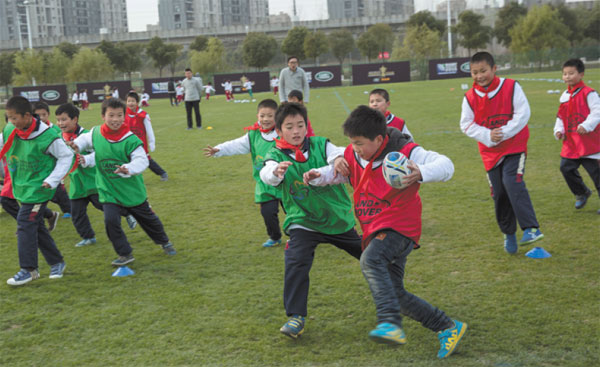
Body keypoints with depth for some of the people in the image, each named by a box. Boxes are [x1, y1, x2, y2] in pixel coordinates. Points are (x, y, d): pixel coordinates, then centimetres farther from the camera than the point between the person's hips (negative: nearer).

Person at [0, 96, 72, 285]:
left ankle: (28, 269, -1)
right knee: (36, 225, 12)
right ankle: (57, 262, 26)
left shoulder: (47, 136, -19)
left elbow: (66, 156, -9)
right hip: (22, 186, 7)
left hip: (39, 187, -7)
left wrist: (52, 180, -14)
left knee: (25, 223, -11)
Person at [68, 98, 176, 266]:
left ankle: (164, 242, 44)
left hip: (132, 189, -2)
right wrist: (77, 145, -7)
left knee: (147, 218, 16)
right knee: (110, 220, -16)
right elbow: (86, 139, 15)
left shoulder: (131, 139, -21)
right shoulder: (96, 133, -8)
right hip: (107, 190, 2)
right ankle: (125, 254, 3)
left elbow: (142, 160, -26)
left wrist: (129, 168, -45)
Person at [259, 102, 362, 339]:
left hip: (338, 217, 2)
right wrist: (276, 171, -56)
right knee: (296, 262, -25)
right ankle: (296, 316, -13)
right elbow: (266, 175, -31)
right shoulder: (276, 156, -9)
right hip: (303, 221, -2)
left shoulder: (321, 145, -6)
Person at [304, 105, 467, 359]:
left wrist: (421, 173, -44)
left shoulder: (404, 153, -15)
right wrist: (318, 177, -3)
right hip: (376, 232, 8)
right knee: (396, 294, 7)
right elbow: (337, 172, 21)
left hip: (399, 227, -8)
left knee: (370, 260, -36)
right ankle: (448, 328, 19)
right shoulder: (352, 156, 3)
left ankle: (391, 324, -44)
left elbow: (445, 166, -23)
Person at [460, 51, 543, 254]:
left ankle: (531, 228, -24)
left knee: (513, 183, -24)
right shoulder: (470, 97, 0)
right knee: (499, 193, 5)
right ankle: (509, 234, 22)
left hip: (515, 147, -3)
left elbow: (523, 113, -8)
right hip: (490, 152, 3)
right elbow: (466, 124, -1)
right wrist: (488, 136, -16)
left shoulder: (511, 87, -5)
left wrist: (504, 133, -18)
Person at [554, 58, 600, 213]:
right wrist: (559, 130, 5)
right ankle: (581, 193, 26)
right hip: (570, 142, 7)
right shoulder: (565, 95, 12)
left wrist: (586, 126, -28)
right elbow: (561, 116, 20)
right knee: (566, 167, 4)